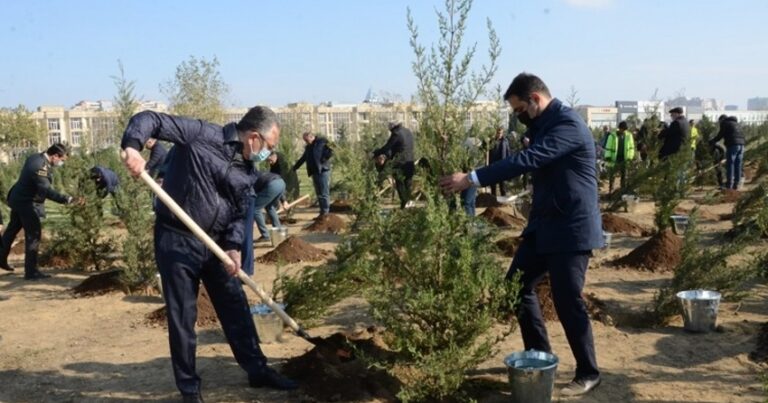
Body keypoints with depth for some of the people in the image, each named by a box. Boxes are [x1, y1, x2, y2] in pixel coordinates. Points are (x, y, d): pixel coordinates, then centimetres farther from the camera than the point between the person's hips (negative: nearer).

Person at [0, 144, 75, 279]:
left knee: (12, 230, 23)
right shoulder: (40, 167, -28)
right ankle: (31, 271, 0)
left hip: (18, 199, 10)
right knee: (33, 235, -4)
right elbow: (46, 190, -39)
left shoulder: (35, 158, 2)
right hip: (27, 204, -10)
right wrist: (66, 199, -48)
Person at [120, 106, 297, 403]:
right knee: (182, 317, 3)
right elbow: (151, 119, -16)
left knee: (236, 308, 13)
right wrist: (132, 146, -36)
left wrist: (233, 247, -10)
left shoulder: (247, 173, 6)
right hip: (176, 240, -6)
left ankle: (258, 371, 28)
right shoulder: (202, 135, -14)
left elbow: (240, 213, 8)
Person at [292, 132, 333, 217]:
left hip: (323, 171, -7)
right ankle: (322, 212, 10)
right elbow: (303, 158, 27)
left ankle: (326, 213, -6)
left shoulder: (322, 142, -3)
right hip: (314, 172, 7)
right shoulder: (308, 147, 18)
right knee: (319, 194, 7)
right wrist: (294, 167, 25)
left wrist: (322, 160, -14)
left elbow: (331, 151, -11)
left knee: (324, 193, -8)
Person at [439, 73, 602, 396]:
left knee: (567, 301, -4)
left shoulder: (568, 124, -20)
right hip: (544, 224, 10)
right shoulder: (545, 123, 11)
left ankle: (588, 374, 14)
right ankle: (539, 356, 26)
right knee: (518, 285, 11)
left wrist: (471, 178, -31)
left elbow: (527, 160, -30)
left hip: (571, 228, -10)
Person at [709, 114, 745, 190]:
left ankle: (729, 184, -5)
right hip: (741, 144, 7)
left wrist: (712, 141, 12)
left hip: (732, 144, -7)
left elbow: (720, 135, -1)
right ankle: (736, 184, 8)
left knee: (730, 164, -4)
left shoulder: (724, 123, 4)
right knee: (738, 165, 8)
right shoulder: (735, 123, 26)